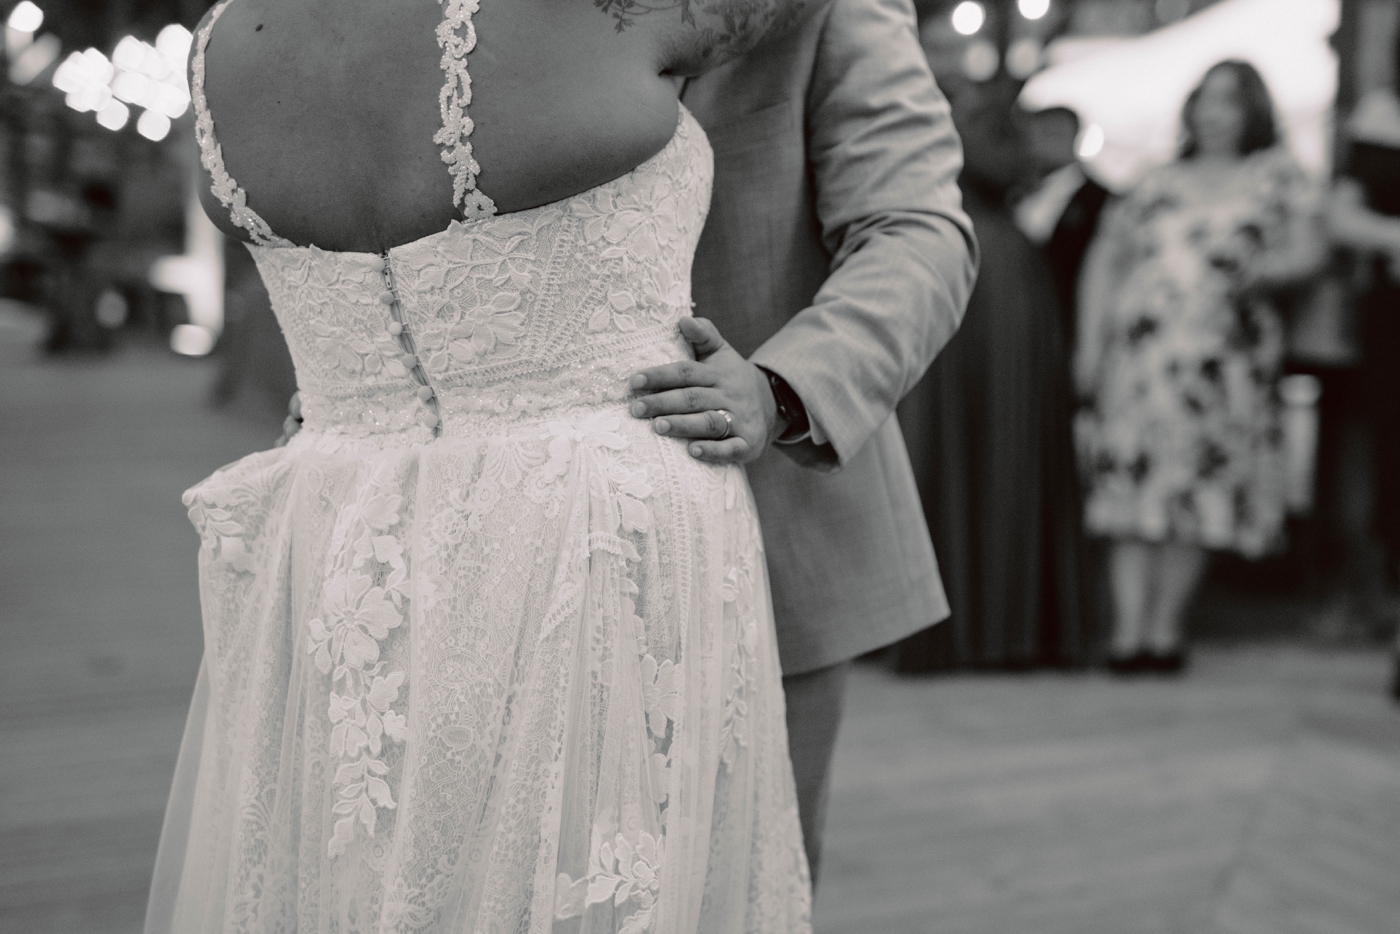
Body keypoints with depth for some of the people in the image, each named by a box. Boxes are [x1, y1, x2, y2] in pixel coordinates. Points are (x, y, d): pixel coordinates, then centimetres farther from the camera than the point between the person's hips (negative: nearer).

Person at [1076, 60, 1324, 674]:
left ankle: (1165, 629, 8)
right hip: (1139, 349, 1)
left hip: (1222, 361, -1)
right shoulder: (1157, 184, 15)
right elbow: (1104, 257, 13)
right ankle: (1128, 631, -6)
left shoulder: (1277, 175, 13)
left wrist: (1264, 272, -17)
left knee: (1196, 492, 0)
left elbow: (1308, 250, 5)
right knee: (1131, 484, -7)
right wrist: (1089, 341, 4)